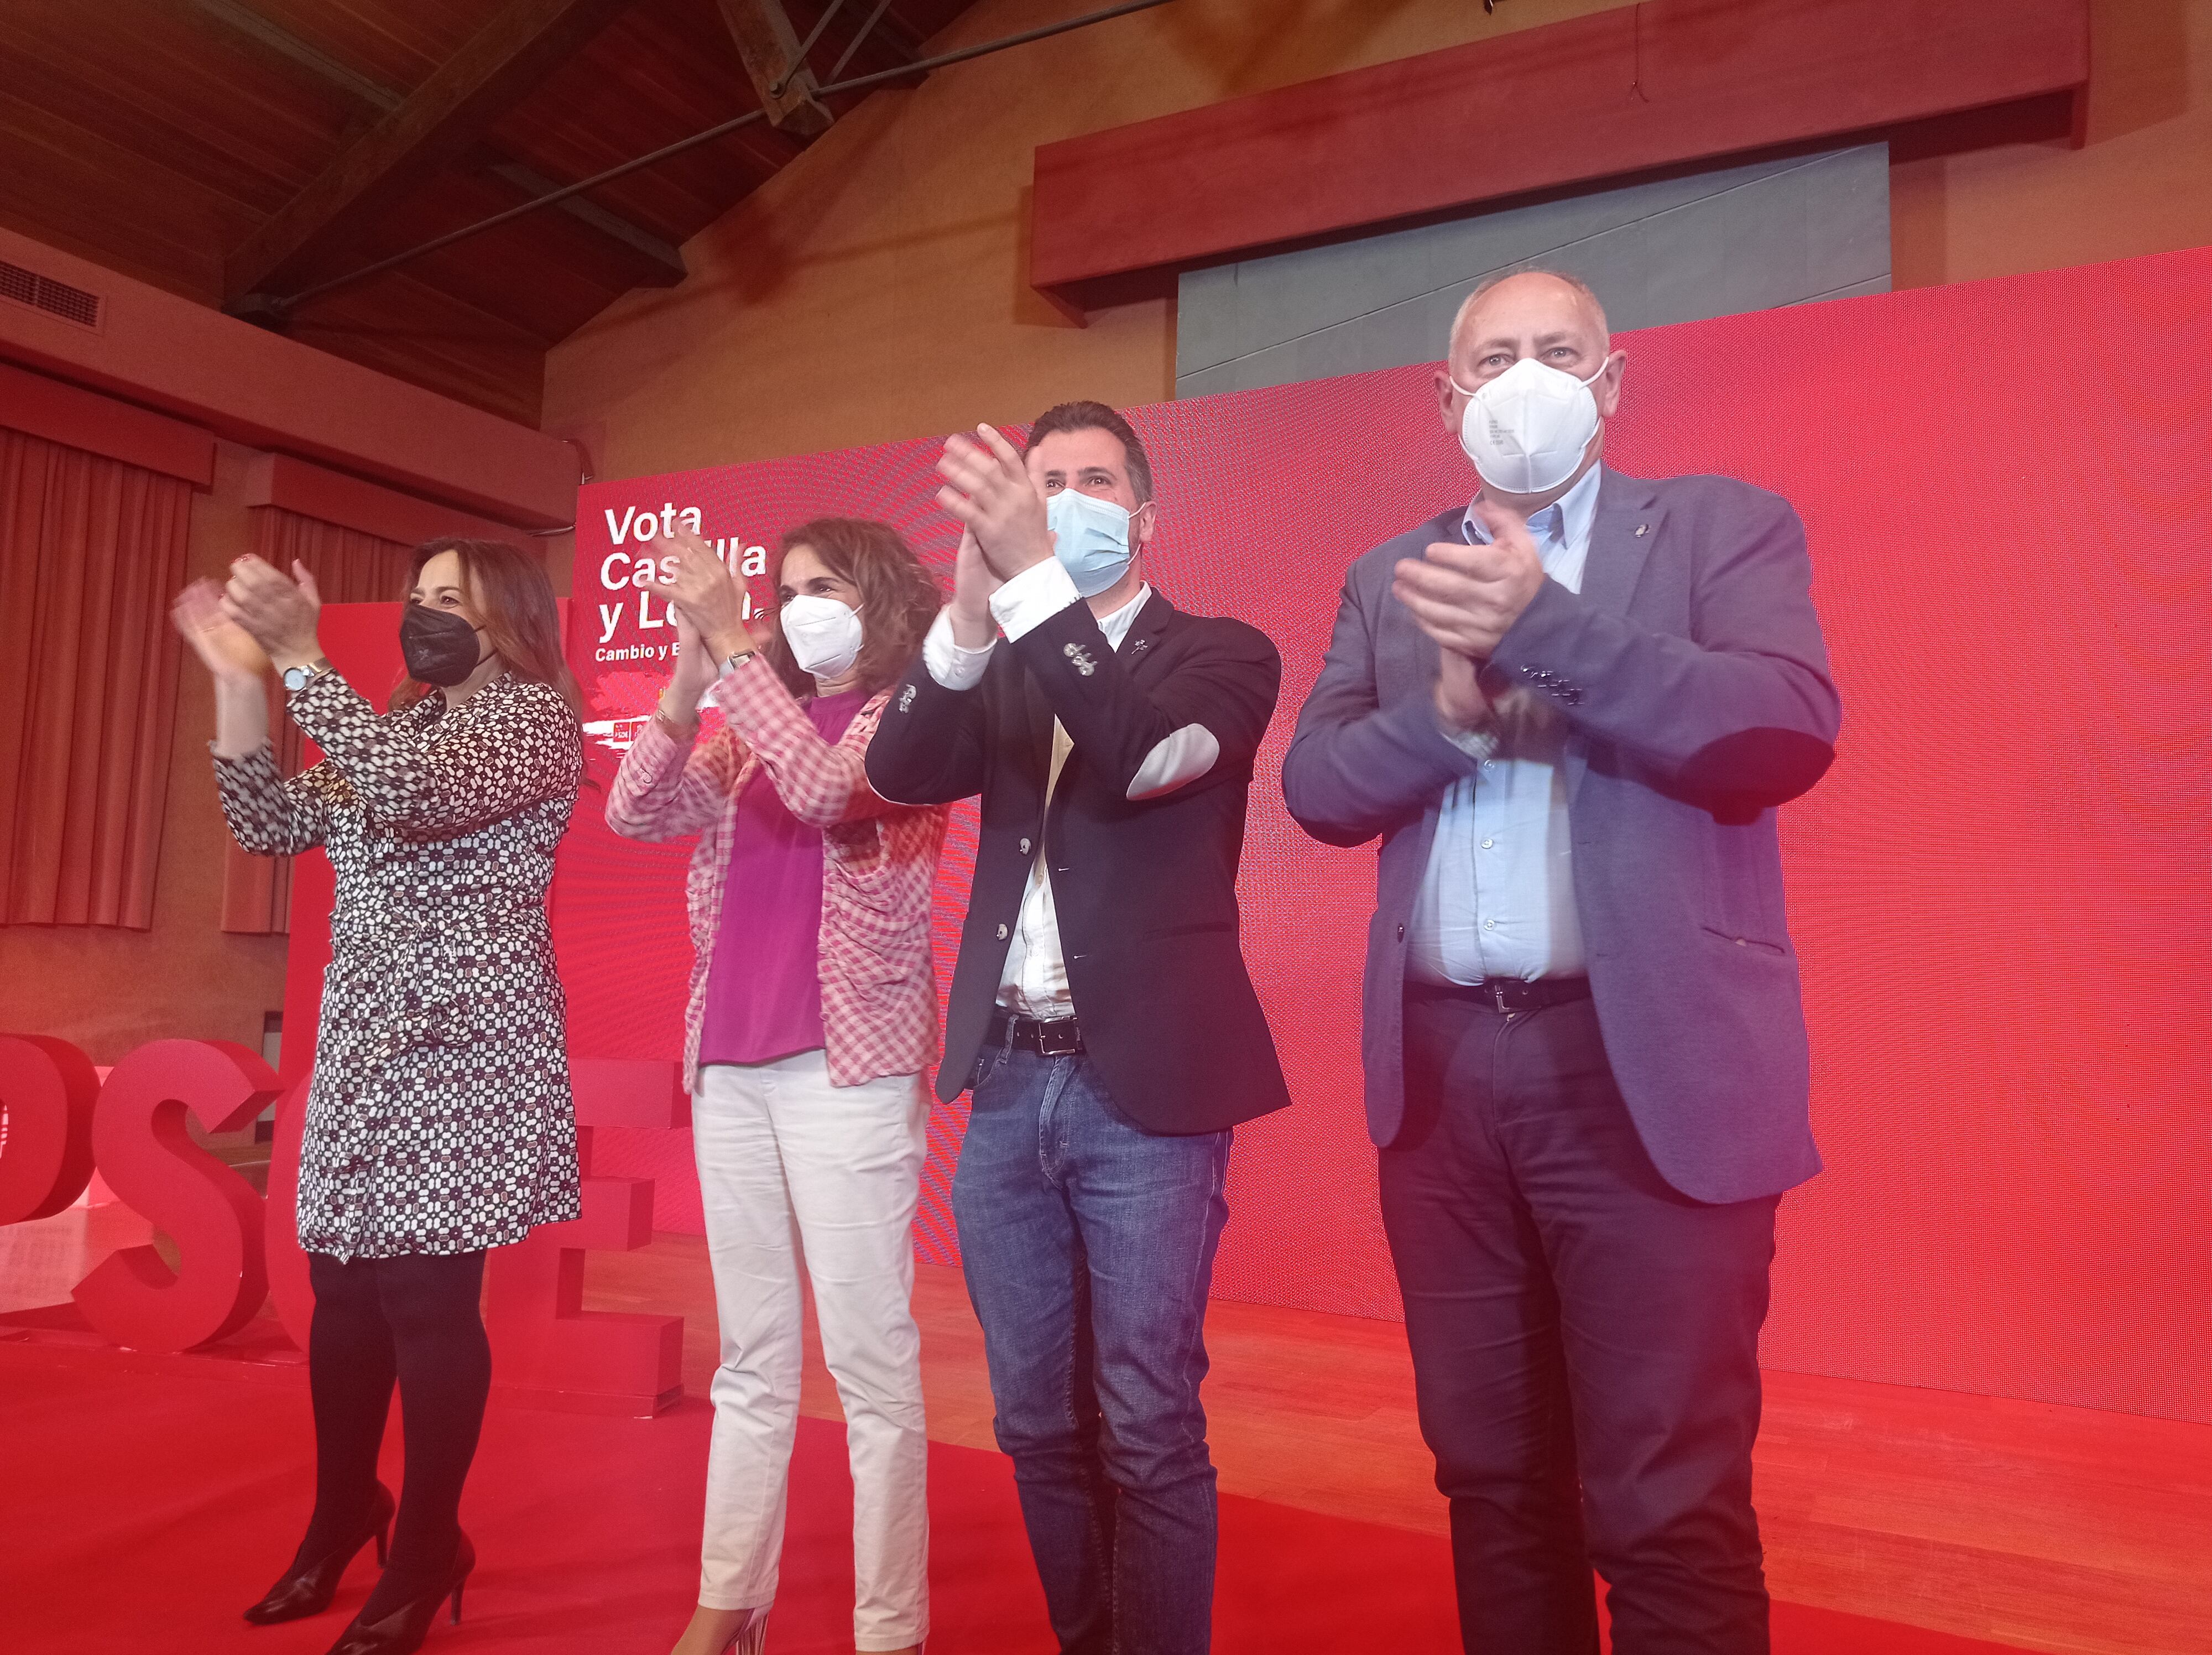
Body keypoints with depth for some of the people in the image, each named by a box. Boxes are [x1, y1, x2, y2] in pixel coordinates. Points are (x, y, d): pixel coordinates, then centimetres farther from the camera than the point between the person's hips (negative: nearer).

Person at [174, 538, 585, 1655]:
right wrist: (238, 676, 6)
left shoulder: (534, 717, -5)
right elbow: (272, 825, 15)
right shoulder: (399, 726, 19)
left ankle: (426, 1552, 12)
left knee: (428, 1292, -4)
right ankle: (342, 1513, 31)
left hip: (459, 1045, -8)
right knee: (344, 1286, 12)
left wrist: (300, 657, -22)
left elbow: (422, 797, -23)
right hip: (362, 1039, 8)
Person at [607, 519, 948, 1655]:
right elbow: (633, 814, 5)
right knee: (751, 1357, 14)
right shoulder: (751, 733, 16)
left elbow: (826, 787, -19)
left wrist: (731, 643, -19)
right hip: (729, 1062, 6)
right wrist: (689, 680, -7)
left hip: (848, 1064, -6)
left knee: (867, 1355, -2)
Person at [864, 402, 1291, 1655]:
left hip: (1145, 1086, -4)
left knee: (1148, 1436, 0)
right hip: (1007, 1083, 5)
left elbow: (1145, 757, -19)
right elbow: (898, 773, -5)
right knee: (1039, 1428, 15)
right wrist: (975, 599, -20)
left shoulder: (1222, 653, 1)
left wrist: (1035, 571, -27)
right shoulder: (995, 668, 13)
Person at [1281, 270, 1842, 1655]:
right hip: (1442, 1074, 4)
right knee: (1491, 1485, 15)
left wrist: (1549, 628, -21)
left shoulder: (1722, 525, 5)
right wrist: (1447, 710, -13)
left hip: (1647, 1071, -3)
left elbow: (1789, 734, -11)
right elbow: (1318, 787, 6)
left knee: (1666, 1513, 1)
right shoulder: (1390, 578, 15)